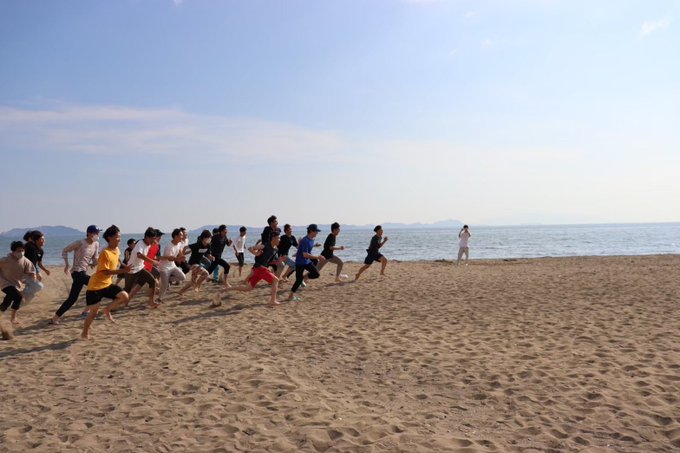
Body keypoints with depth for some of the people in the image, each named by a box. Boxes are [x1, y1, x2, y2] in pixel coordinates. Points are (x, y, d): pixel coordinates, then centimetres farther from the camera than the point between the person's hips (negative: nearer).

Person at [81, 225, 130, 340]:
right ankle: (85, 333, 24)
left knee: (124, 297, -12)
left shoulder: (117, 250, 2)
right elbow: (105, 272, -28)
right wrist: (122, 271, -35)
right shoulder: (105, 253, -23)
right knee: (94, 312, 4)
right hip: (96, 286, -7)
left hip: (107, 284, 7)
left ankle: (108, 310, 11)